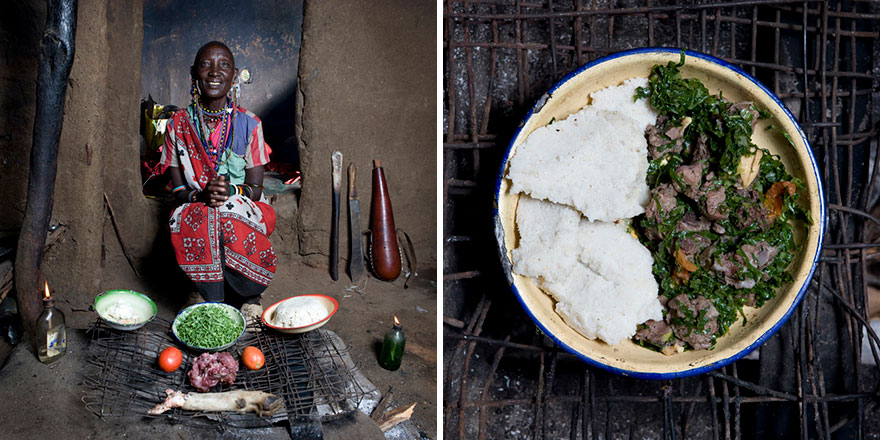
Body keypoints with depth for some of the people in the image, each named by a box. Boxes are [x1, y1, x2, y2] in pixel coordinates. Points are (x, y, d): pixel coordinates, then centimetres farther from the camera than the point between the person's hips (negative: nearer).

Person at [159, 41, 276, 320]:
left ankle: (249, 295, -10)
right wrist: (201, 196, -22)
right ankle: (208, 293, -14)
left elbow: (255, 188, -2)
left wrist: (231, 191, -25)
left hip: (243, 210, 0)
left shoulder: (249, 124, -3)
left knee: (230, 222, -35)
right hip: (194, 211, 1)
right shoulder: (178, 125, 0)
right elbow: (177, 190, 0)